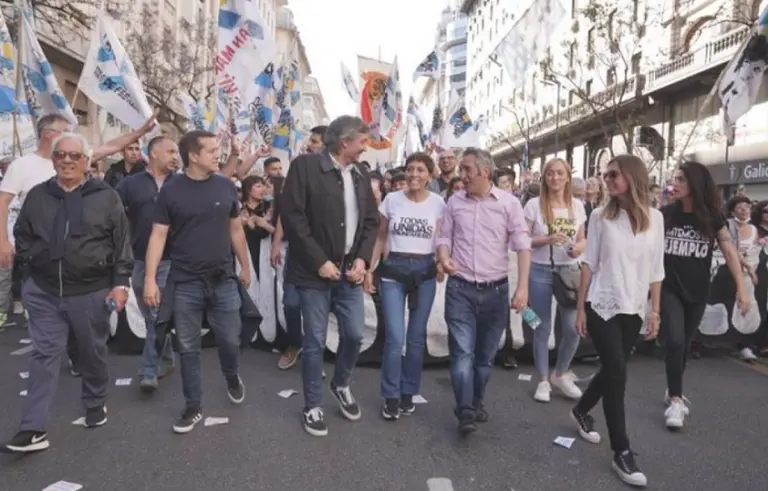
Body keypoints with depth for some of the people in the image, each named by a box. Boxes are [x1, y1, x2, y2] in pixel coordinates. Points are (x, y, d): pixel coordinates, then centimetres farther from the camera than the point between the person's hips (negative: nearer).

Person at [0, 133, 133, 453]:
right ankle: (33, 429, 5)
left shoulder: (106, 197, -3)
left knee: (93, 353, 14)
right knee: (44, 357, 2)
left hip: (91, 292, -2)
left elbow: (122, 243, -4)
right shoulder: (37, 196, 5)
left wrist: (120, 283, -7)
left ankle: (96, 404, 35)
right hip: (44, 292, 2)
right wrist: (30, 268, 6)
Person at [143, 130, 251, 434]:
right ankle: (193, 407, 24)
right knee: (188, 348, 8)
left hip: (224, 280, 1)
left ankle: (232, 378, 40)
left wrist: (245, 267, 14)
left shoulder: (226, 186, 1)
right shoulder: (171, 190, -5)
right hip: (185, 283, -1)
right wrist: (150, 278, -11)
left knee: (230, 341, 8)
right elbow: (158, 235, -5)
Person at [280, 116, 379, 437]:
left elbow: (371, 220, 11)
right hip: (316, 271, -5)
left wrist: (362, 258, -4)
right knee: (315, 341, 4)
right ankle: (313, 405, 22)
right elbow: (292, 216, -14)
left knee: (355, 334, 9)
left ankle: (341, 385, 37)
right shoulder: (305, 166, -9)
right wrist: (319, 261, -16)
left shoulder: (361, 175, 9)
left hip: (349, 270, 5)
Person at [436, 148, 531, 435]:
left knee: (486, 354, 12)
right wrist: (444, 257, -14)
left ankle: (476, 403, 31)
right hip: (460, 289, 1)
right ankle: (466, 413, -2)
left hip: (496, 290, 0)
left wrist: (522, 287, -14)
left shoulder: (508, 203, -3)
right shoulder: (455, 201, 4)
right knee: (462, 352, -7)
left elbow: (522, 245, -5)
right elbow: (444, 237, 9)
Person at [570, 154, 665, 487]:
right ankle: (622, 453, 4)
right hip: (602, 306, -3)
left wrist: (655, 311, 4)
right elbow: (589, 263, -2)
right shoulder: (601, 216, -5)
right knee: (617, 373, -6)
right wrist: (580, 307, -3)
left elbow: (656, 269, 5)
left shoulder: (655, 217, 1)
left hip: (633, 309, 3)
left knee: (612, 371, 14)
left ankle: (581, 411, 41)